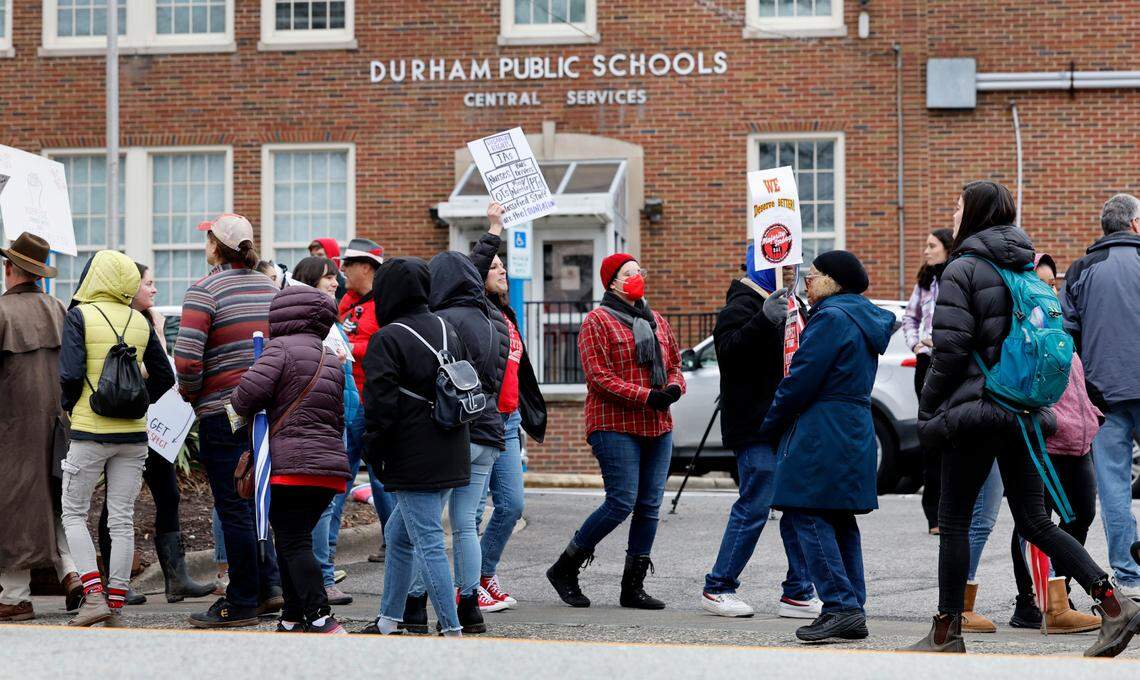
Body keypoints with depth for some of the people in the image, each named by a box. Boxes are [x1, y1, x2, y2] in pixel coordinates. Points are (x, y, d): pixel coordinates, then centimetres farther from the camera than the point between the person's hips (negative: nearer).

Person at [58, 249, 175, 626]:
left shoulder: (80, 316, -7)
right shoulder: (140, 321, 7)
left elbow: (70, 374, -14)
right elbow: (164, 376, 11)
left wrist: (69, 407, 3)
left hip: (90, 430, -4)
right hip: (133, 434, 4)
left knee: (74, 514, 8)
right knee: (122, 520, 7)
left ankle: (94, 595, -5)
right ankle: (116, 605, 8)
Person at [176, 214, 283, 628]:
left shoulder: (205, 291, -12)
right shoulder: (270, 287, 10)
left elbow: (186, 358, -20)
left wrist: (190, 394, -2)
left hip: (223, 412, -7)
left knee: (234, 507, -1)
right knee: (255, 500, 18)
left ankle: (242, 603, 4)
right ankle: (270, 585, 15)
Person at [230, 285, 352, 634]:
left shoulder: (281, 347, -4)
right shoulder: (332, 360, 21)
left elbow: (250, 390, -16)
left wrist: (243, 408, 6)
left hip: (290, 465, -8)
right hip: (332, 464, 8)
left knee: (292, 544, -6)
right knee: (295, 541, 16)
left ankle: (320, 619, -16)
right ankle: (293, 619, 16)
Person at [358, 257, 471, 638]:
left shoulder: (388, 340, -12)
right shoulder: (447, 330, 13)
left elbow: (380, 405, -16)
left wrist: (373, 454, -6)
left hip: (414, 463, -8)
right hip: (450, 459, 8)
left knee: (428, 543, -6)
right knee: (398, 534, 19)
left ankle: (452, 631, -8)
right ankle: (389, 621, 25)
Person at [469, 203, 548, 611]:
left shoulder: (507, 317, 19)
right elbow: (469, 274, -26)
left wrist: (530, 417, 29)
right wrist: (494, 231, -21)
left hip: (508, 421, 9)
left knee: (512, 505, 10)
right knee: (473, 507, -4)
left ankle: (485, 576, 23)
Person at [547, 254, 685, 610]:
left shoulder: (657, 321, 18)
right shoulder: (598, 322, -4)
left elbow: (675, 363, 23)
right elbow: (599, 376, -13)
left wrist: (675, 387, -2)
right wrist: (646, 396, -20)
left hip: (658, 427, 7)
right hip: (616, 425, -7)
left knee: (649, 507, 4)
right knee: (622, 503, -13)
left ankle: (633, 586, 12)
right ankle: (565, 568, 4)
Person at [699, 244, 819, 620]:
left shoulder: (788, 304, 21)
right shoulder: (743, 305, -9)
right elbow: (728, 350, -25)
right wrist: (765, 320, -34)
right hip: (755, 427, -9)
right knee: (754, 507, -8)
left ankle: (799, 593, 10)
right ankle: (717, 589, 3)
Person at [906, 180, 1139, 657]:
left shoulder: (962, 269, -9)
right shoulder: (1025, 268, 14)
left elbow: (950, 351, -14)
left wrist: (928, 414, -5)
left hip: (976, 410, -7)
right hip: (1024, 411, 7)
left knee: (953, 520, 3)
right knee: (1034, 523, 9)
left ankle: (946, 633, 7)